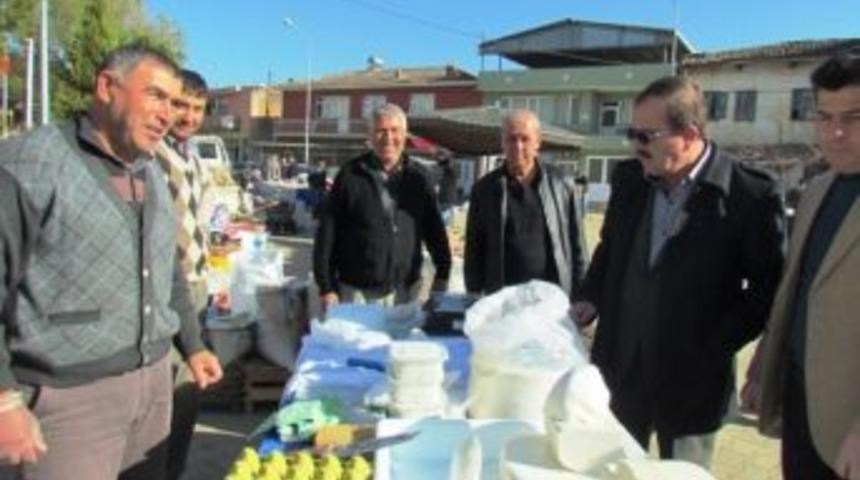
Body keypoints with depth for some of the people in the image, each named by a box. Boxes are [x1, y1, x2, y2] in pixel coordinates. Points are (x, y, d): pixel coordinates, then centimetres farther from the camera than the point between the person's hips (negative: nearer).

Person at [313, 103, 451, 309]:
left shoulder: (418, 177, 3)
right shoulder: (350, 176, -4)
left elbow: (434, 229, 11)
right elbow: (327, 234, -3)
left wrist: (442, 274, 7)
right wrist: (326, 287, -5)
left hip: (404, 291, 2)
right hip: (356, 291, -2)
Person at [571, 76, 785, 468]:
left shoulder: (750, 195, -14)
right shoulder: (629, 177, 2)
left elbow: (769, 286, -7)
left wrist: (713, 346, -12)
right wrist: (591, 299, 1)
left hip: (691, 377, -4)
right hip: (619, 367, 4)